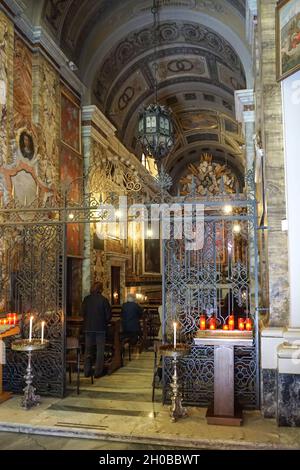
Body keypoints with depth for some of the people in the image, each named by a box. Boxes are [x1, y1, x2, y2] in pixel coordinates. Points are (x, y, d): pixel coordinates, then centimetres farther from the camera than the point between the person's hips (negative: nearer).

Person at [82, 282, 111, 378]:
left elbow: (83, 313, 4)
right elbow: (108, 314, -8)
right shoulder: (103, 300, -11)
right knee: (100, 350, 6)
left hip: (88, 328, 3)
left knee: (88, 350, 13)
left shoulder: (86, 299, -2)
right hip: (100, 328, -3)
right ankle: (98, 372, 6)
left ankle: (87, 371, 16)